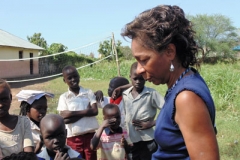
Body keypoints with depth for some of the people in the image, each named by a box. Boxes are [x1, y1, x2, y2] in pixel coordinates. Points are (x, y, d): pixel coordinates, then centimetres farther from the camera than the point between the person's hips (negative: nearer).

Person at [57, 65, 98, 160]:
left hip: (90, 135, 1)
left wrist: (73, 113, -12)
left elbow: (95, 111, -9)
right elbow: (65, 119, -10)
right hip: (73, 138, -1)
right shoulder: (64, 97, 0)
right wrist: (86, 111, -13)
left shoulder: (88, 92, 3)